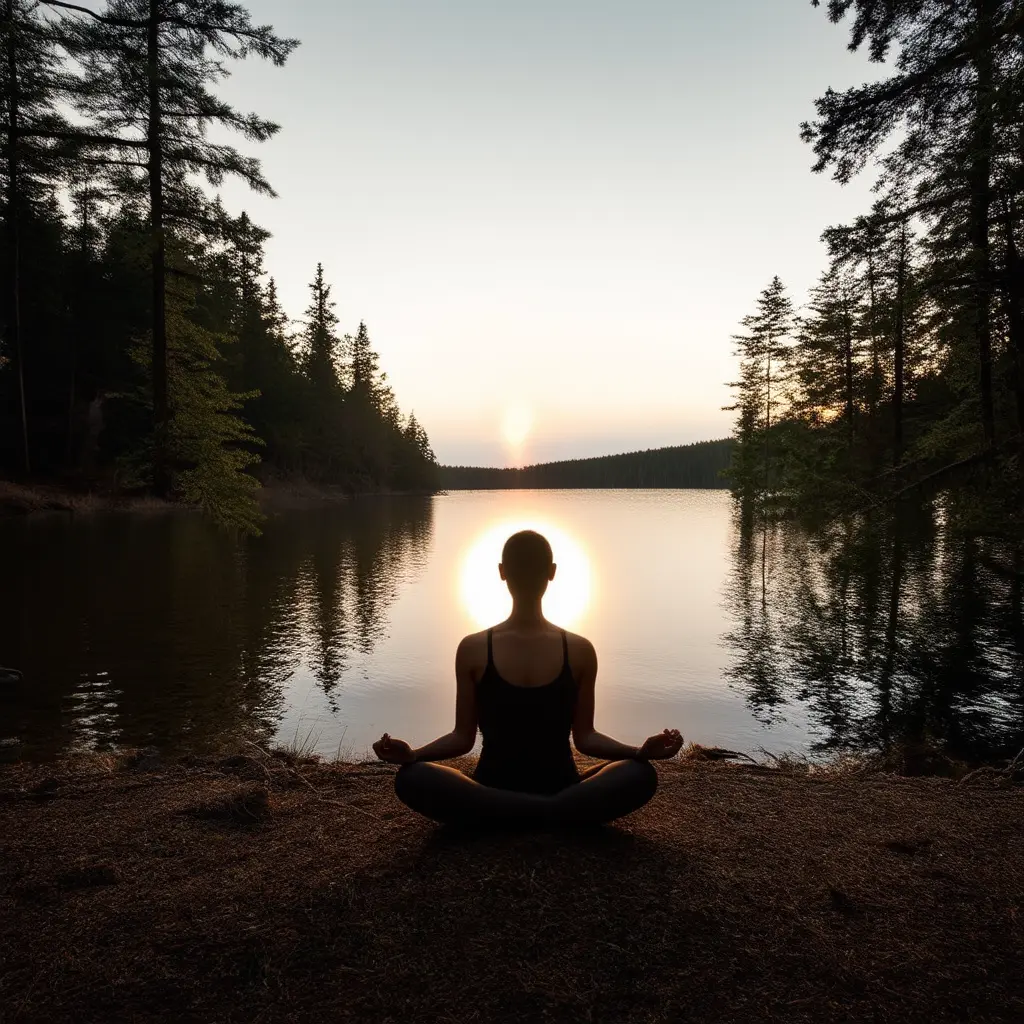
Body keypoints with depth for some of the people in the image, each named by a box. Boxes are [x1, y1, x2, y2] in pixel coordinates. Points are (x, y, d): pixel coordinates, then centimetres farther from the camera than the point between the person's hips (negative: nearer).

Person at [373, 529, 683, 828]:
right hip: (493, 790, 0)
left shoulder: (579, 650, 3)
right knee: (411, 779, -30)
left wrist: (641, 750, -14)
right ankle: (561, 817, -26)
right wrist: (411, 754, -17)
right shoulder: (473, 649, 1)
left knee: (641, 775, -27)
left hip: (560, 787, 1)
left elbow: (584, 736, 3)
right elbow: (463, 736, 2)